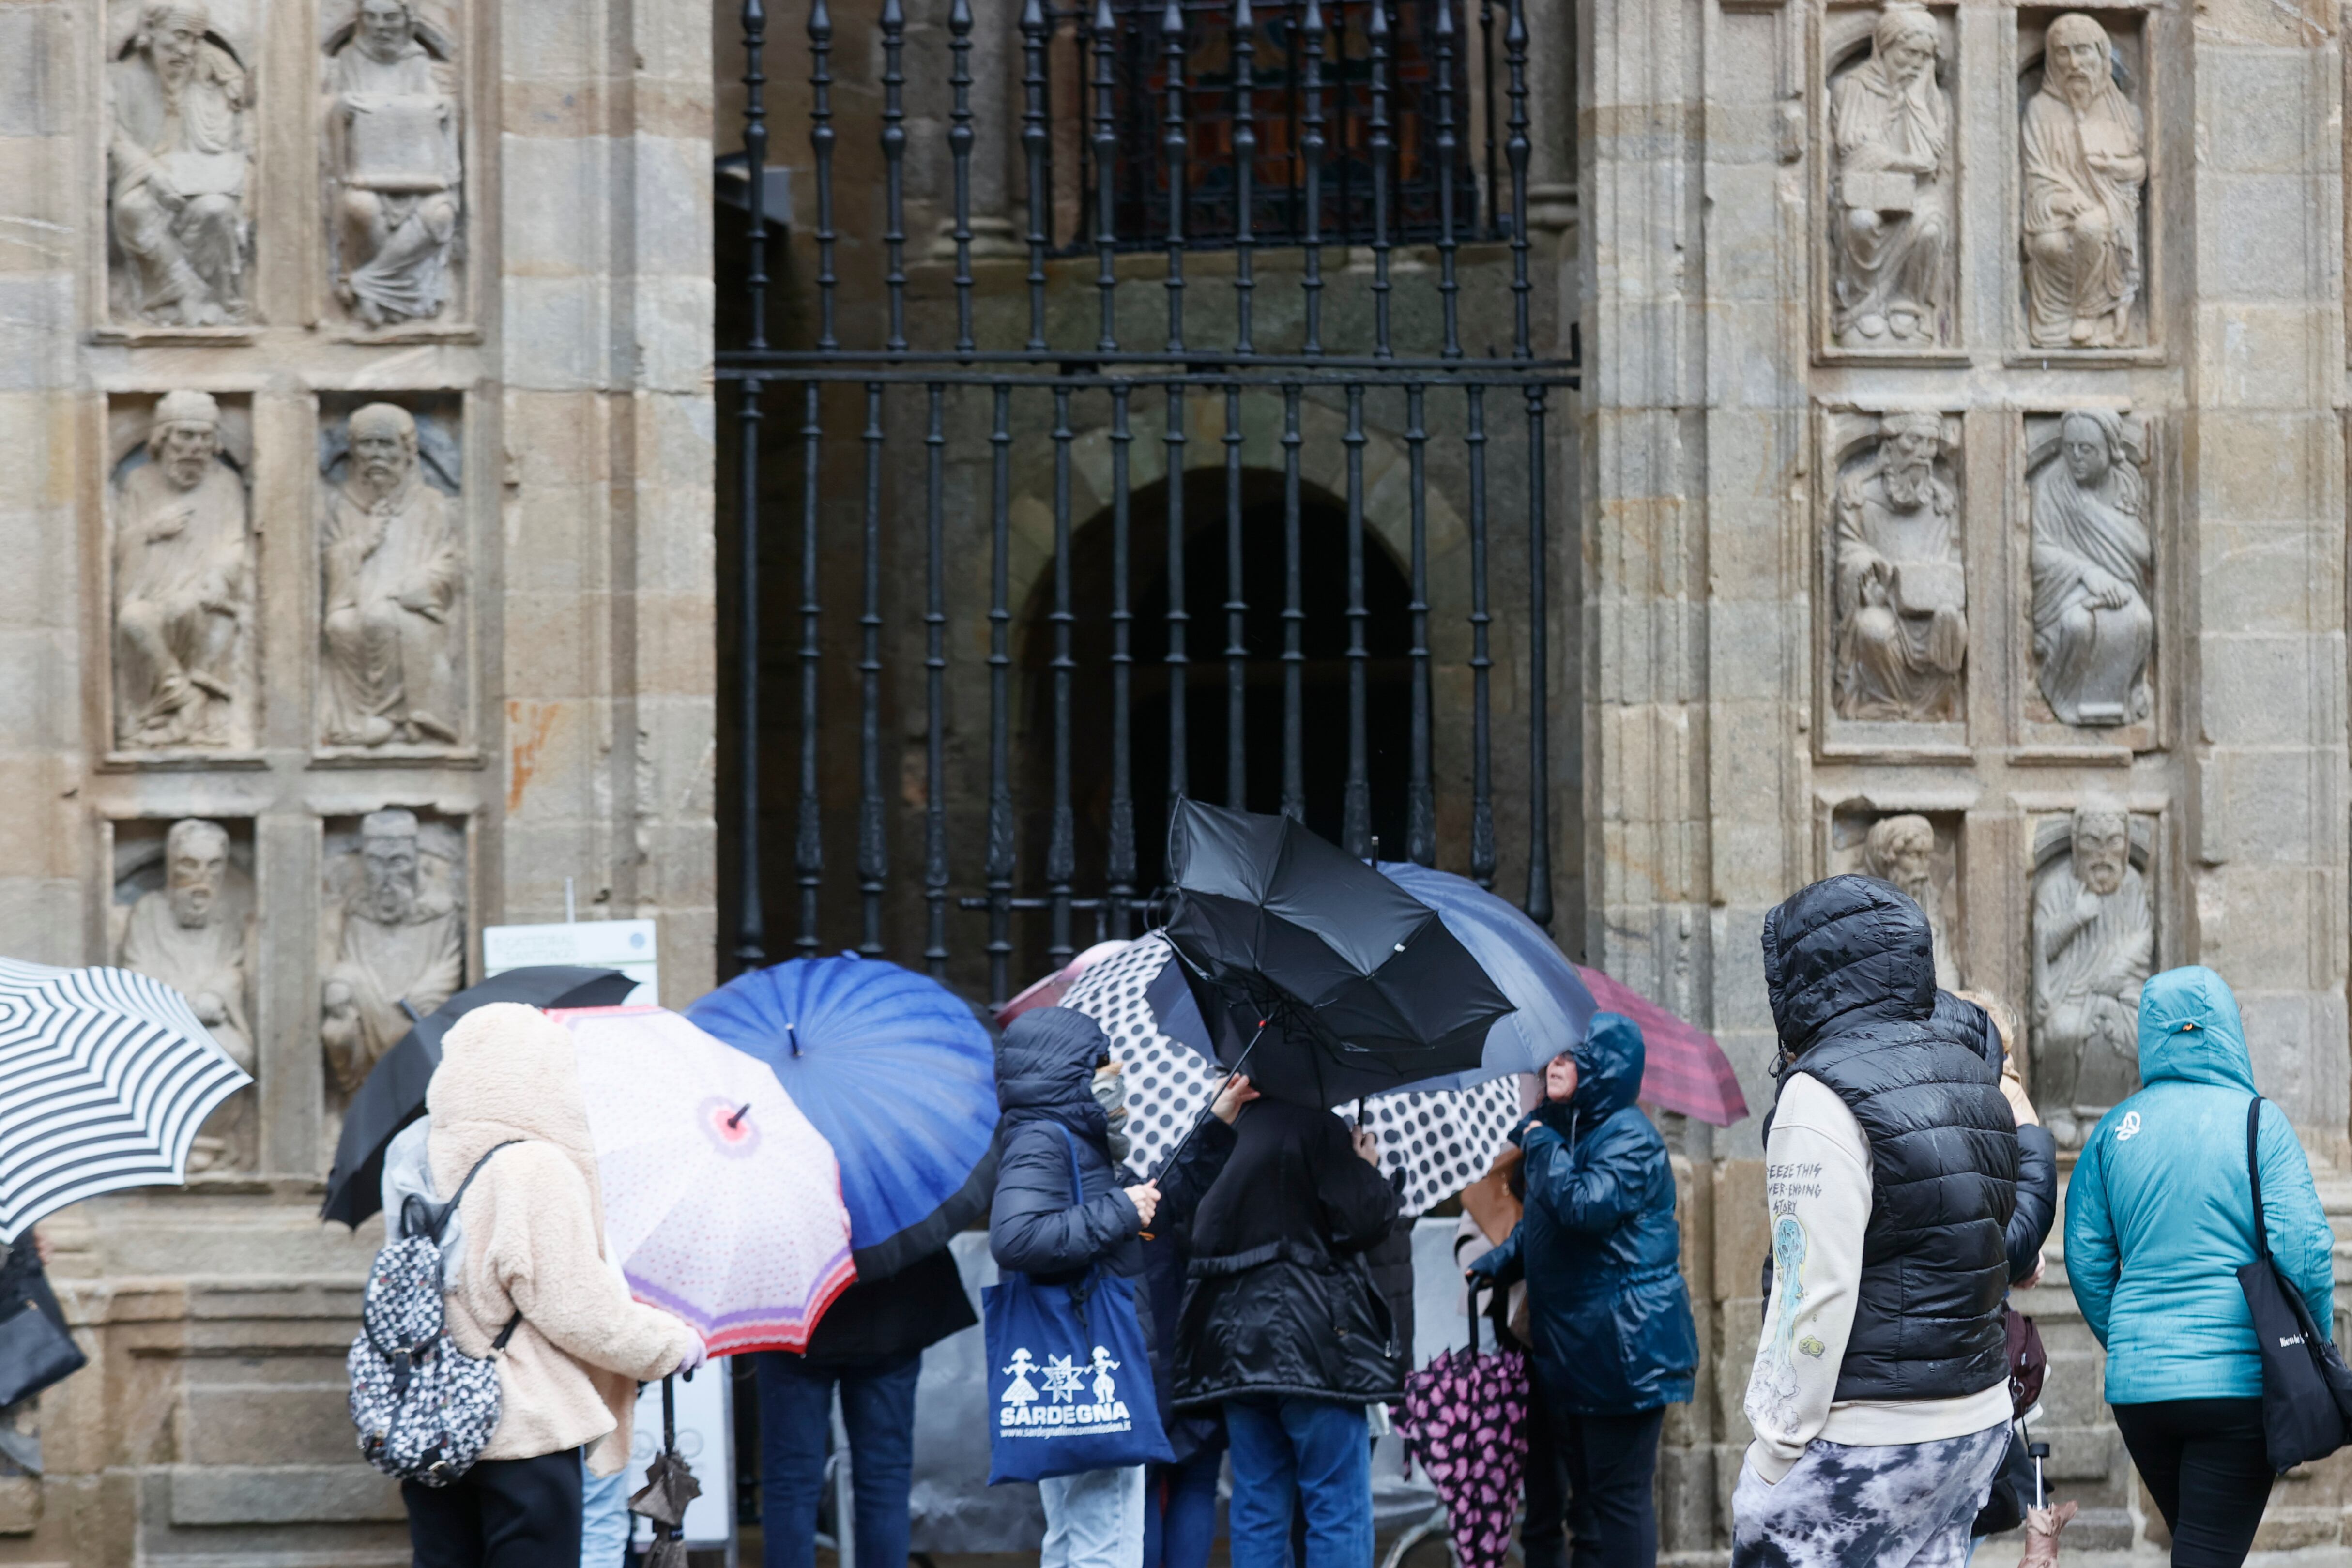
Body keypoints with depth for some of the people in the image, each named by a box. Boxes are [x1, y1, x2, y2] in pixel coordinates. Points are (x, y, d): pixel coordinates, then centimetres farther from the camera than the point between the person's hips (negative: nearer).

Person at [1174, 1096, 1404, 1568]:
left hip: (1236, 1350, 6)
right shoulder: (1317, 1129, -6)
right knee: (1339, 1510, -3)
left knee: (1258, 1511, 7)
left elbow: (1205, 1242, 13)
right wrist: (1367, 1170, 7)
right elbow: (1360, 1223, -11)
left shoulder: (1226, 1150, 13)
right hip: (1313, 1347, -6)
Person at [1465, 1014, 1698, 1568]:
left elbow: (1587, 1206, -28)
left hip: (1623, 1349, -10)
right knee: (1585, 1495, 14)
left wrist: (1544, 1147, -15)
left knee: (1619, 1495, -7)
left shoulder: (1629, 1137, -12)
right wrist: (1497, 1265, 14)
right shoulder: (1561, 1131, 15)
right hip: (1570, 1350, 10)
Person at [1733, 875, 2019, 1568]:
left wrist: (1775, 1452, -14)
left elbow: (1814, 1291, -17)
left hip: (1863, 1447, -8)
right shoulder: (1975, 1081, 13)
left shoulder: (1823, 1095, -13)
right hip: (1980, 1422, 8)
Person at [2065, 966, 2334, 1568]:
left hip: (2137, 1383, 4)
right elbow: (2304, 1249, -11)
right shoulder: (2258, 1122, -5)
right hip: (2238, 1380, -4)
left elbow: (2087, 1258, 6)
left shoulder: (2115, 1130, 5)